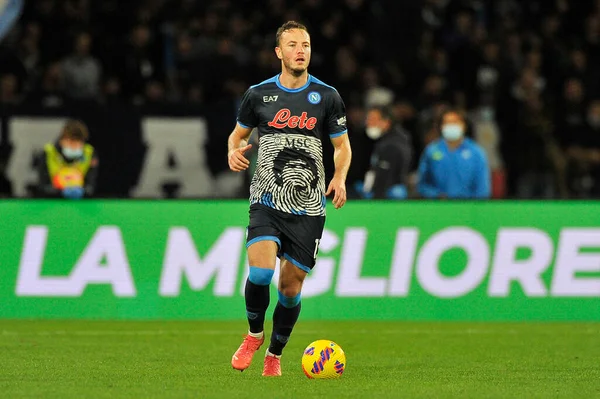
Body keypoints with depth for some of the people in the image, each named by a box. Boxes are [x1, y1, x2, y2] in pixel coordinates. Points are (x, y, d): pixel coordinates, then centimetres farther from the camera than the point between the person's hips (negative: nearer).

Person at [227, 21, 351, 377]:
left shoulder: (327, 96, 4)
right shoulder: (259, 94, 4)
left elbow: (342, 145, 12)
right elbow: (238, 134, 18)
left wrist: (340, 177, -7)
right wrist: (234, 151, -6)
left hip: (308, 207, 1)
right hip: (267, 200, -1)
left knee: (291, 284, 3)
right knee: (261, 270, -21)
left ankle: (275, 355, 23)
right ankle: (254, 334, 6)